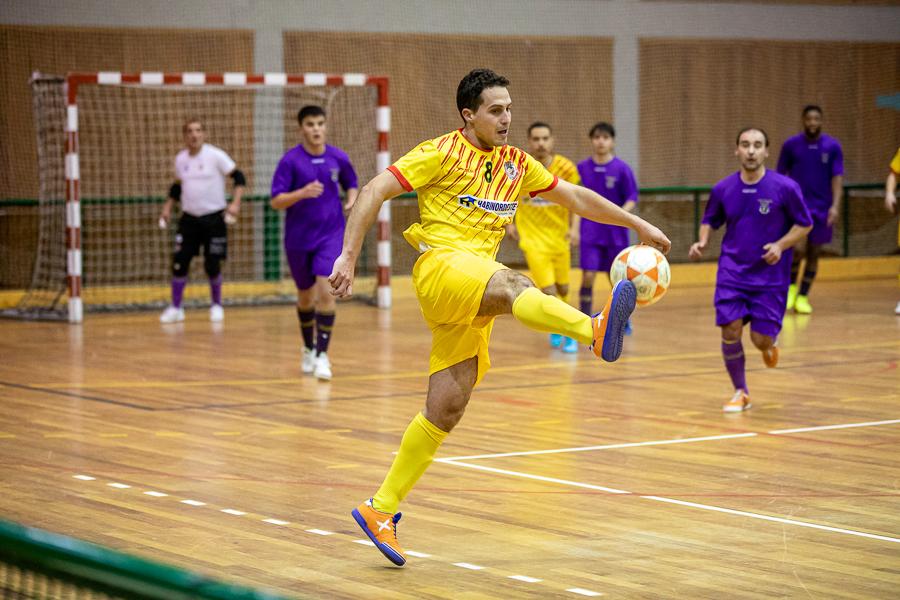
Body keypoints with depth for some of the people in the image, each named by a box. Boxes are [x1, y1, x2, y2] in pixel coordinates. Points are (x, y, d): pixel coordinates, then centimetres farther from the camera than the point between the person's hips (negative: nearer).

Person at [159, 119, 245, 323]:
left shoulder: (215, 156, -9)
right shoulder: (180, 159, 6)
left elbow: (239, 177, -9)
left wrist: (235, 203, -20)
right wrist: (168, 207, 13)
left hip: (214, 218, -4)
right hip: (189, 219, 4)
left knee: (212, 265, -2)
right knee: (179, 262, -4)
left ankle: (216, 305, 20)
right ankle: (175, 308, 9)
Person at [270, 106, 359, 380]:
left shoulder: (338, 158, -2)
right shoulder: (290, 160, -10)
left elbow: (351, 185, 16)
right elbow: (276, 201, -13)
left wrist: (352, 201, -6)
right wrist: (302, 193, -30)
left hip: (330, 236, 0)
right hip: (298, 239, 0)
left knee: (325, 291, -17)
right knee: (305, 296, 15)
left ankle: (322, 355, -13)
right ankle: (308, 349, 37)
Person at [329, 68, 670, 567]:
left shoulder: (515, 165, 19)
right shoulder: (443, 152, 1)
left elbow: (575, 197, 28)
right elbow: (374, 191, -5)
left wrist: (637, 225, 24)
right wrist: (348, 257, -13)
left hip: (471, 305, 7)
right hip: (441, 265, -7)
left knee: (445, 412, 0)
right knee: (513, 286, -37)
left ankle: (380, 509, 11)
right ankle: (597, 330, -67)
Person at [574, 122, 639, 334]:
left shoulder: (621, 168, -7)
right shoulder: (583, 168, -1)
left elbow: (632, 198, -5)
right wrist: (575, 228, 2)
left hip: (615, 232, -1)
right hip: (590, 231, 1)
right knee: (588, 276, -10)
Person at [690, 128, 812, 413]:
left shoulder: (785, 187, -10)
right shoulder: (723, 189, -2)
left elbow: (805, 224, 0)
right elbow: (710, 221, 13)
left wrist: (781, 245, -16)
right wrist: (702, 242, -8)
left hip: (770, 275, -2)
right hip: (732, 273, 2)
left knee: (761, 340, -5)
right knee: (730, 331, -10)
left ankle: (770, 342, 36)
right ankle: (740, 393, 11)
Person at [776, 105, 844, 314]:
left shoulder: (833, 146, -1)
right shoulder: (791, 145, -1)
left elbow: (837, 177, -4)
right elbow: (781, 175, 5)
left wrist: (835, 205, -16)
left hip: (821, 208, 2)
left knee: (813, 253, 6)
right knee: (798, 249, -17)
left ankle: (803, 297, 18)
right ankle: (791, 286, 8)